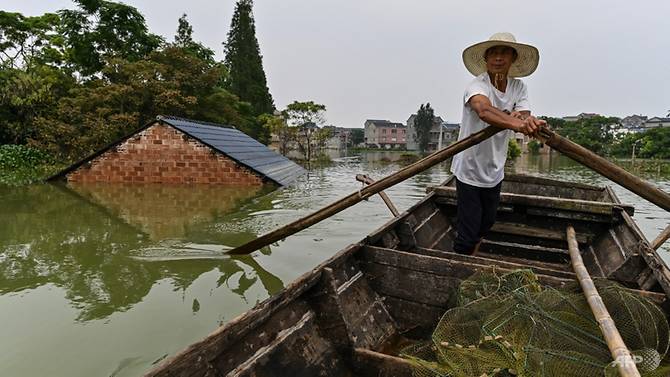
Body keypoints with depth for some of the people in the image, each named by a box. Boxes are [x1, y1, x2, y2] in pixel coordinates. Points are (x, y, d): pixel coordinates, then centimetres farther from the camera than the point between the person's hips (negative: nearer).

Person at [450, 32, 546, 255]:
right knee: (468, 232, -6)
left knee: (486, 223, 23)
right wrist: (517, 123, -60)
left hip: (495, 170, 7)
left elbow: (524, 120, -16)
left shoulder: (518, 88, 0)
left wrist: (525, 119, -41)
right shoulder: (477, 85, -19)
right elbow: (484, 111, -43)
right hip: (469, 169, -6)